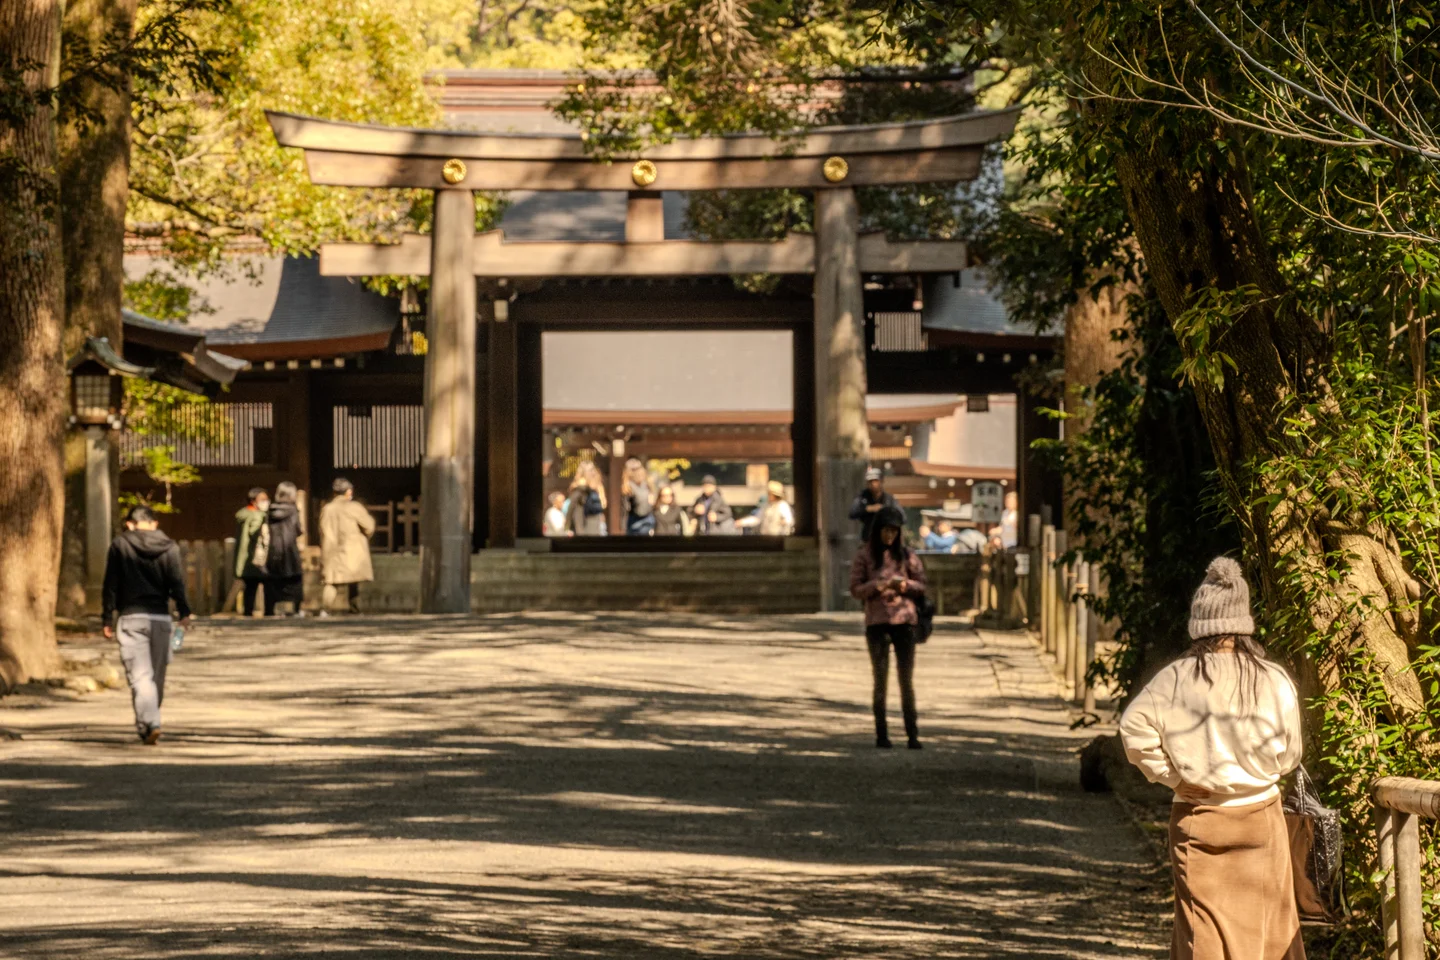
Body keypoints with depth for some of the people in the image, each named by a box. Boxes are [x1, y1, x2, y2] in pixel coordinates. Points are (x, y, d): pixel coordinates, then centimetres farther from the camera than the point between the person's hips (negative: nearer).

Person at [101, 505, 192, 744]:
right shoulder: (169, 547, 5)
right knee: (157, 675, 14)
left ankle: (150, 724, -22)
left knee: (140, 675, -7)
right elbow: (176, 583, -2)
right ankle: (147, 723, 25)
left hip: (131, 618, -2)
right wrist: (184, 611, 6)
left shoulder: (120, 545, 0)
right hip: (161, 617, 2)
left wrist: (107, 619, 4)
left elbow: (110, 585, 0)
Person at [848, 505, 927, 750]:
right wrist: (879, 585, -17)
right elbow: (855, 590, 0)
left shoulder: (906, 555, 8)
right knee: (880, 680, 1)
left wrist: (905, 585, -12)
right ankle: (881, 734, 5)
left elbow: (921, 587, 10)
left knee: (907, 679, 0)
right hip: (877, 622, -1)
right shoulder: (864, 557, 3)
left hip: (905, 621, 1)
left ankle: (912, 734, 0)